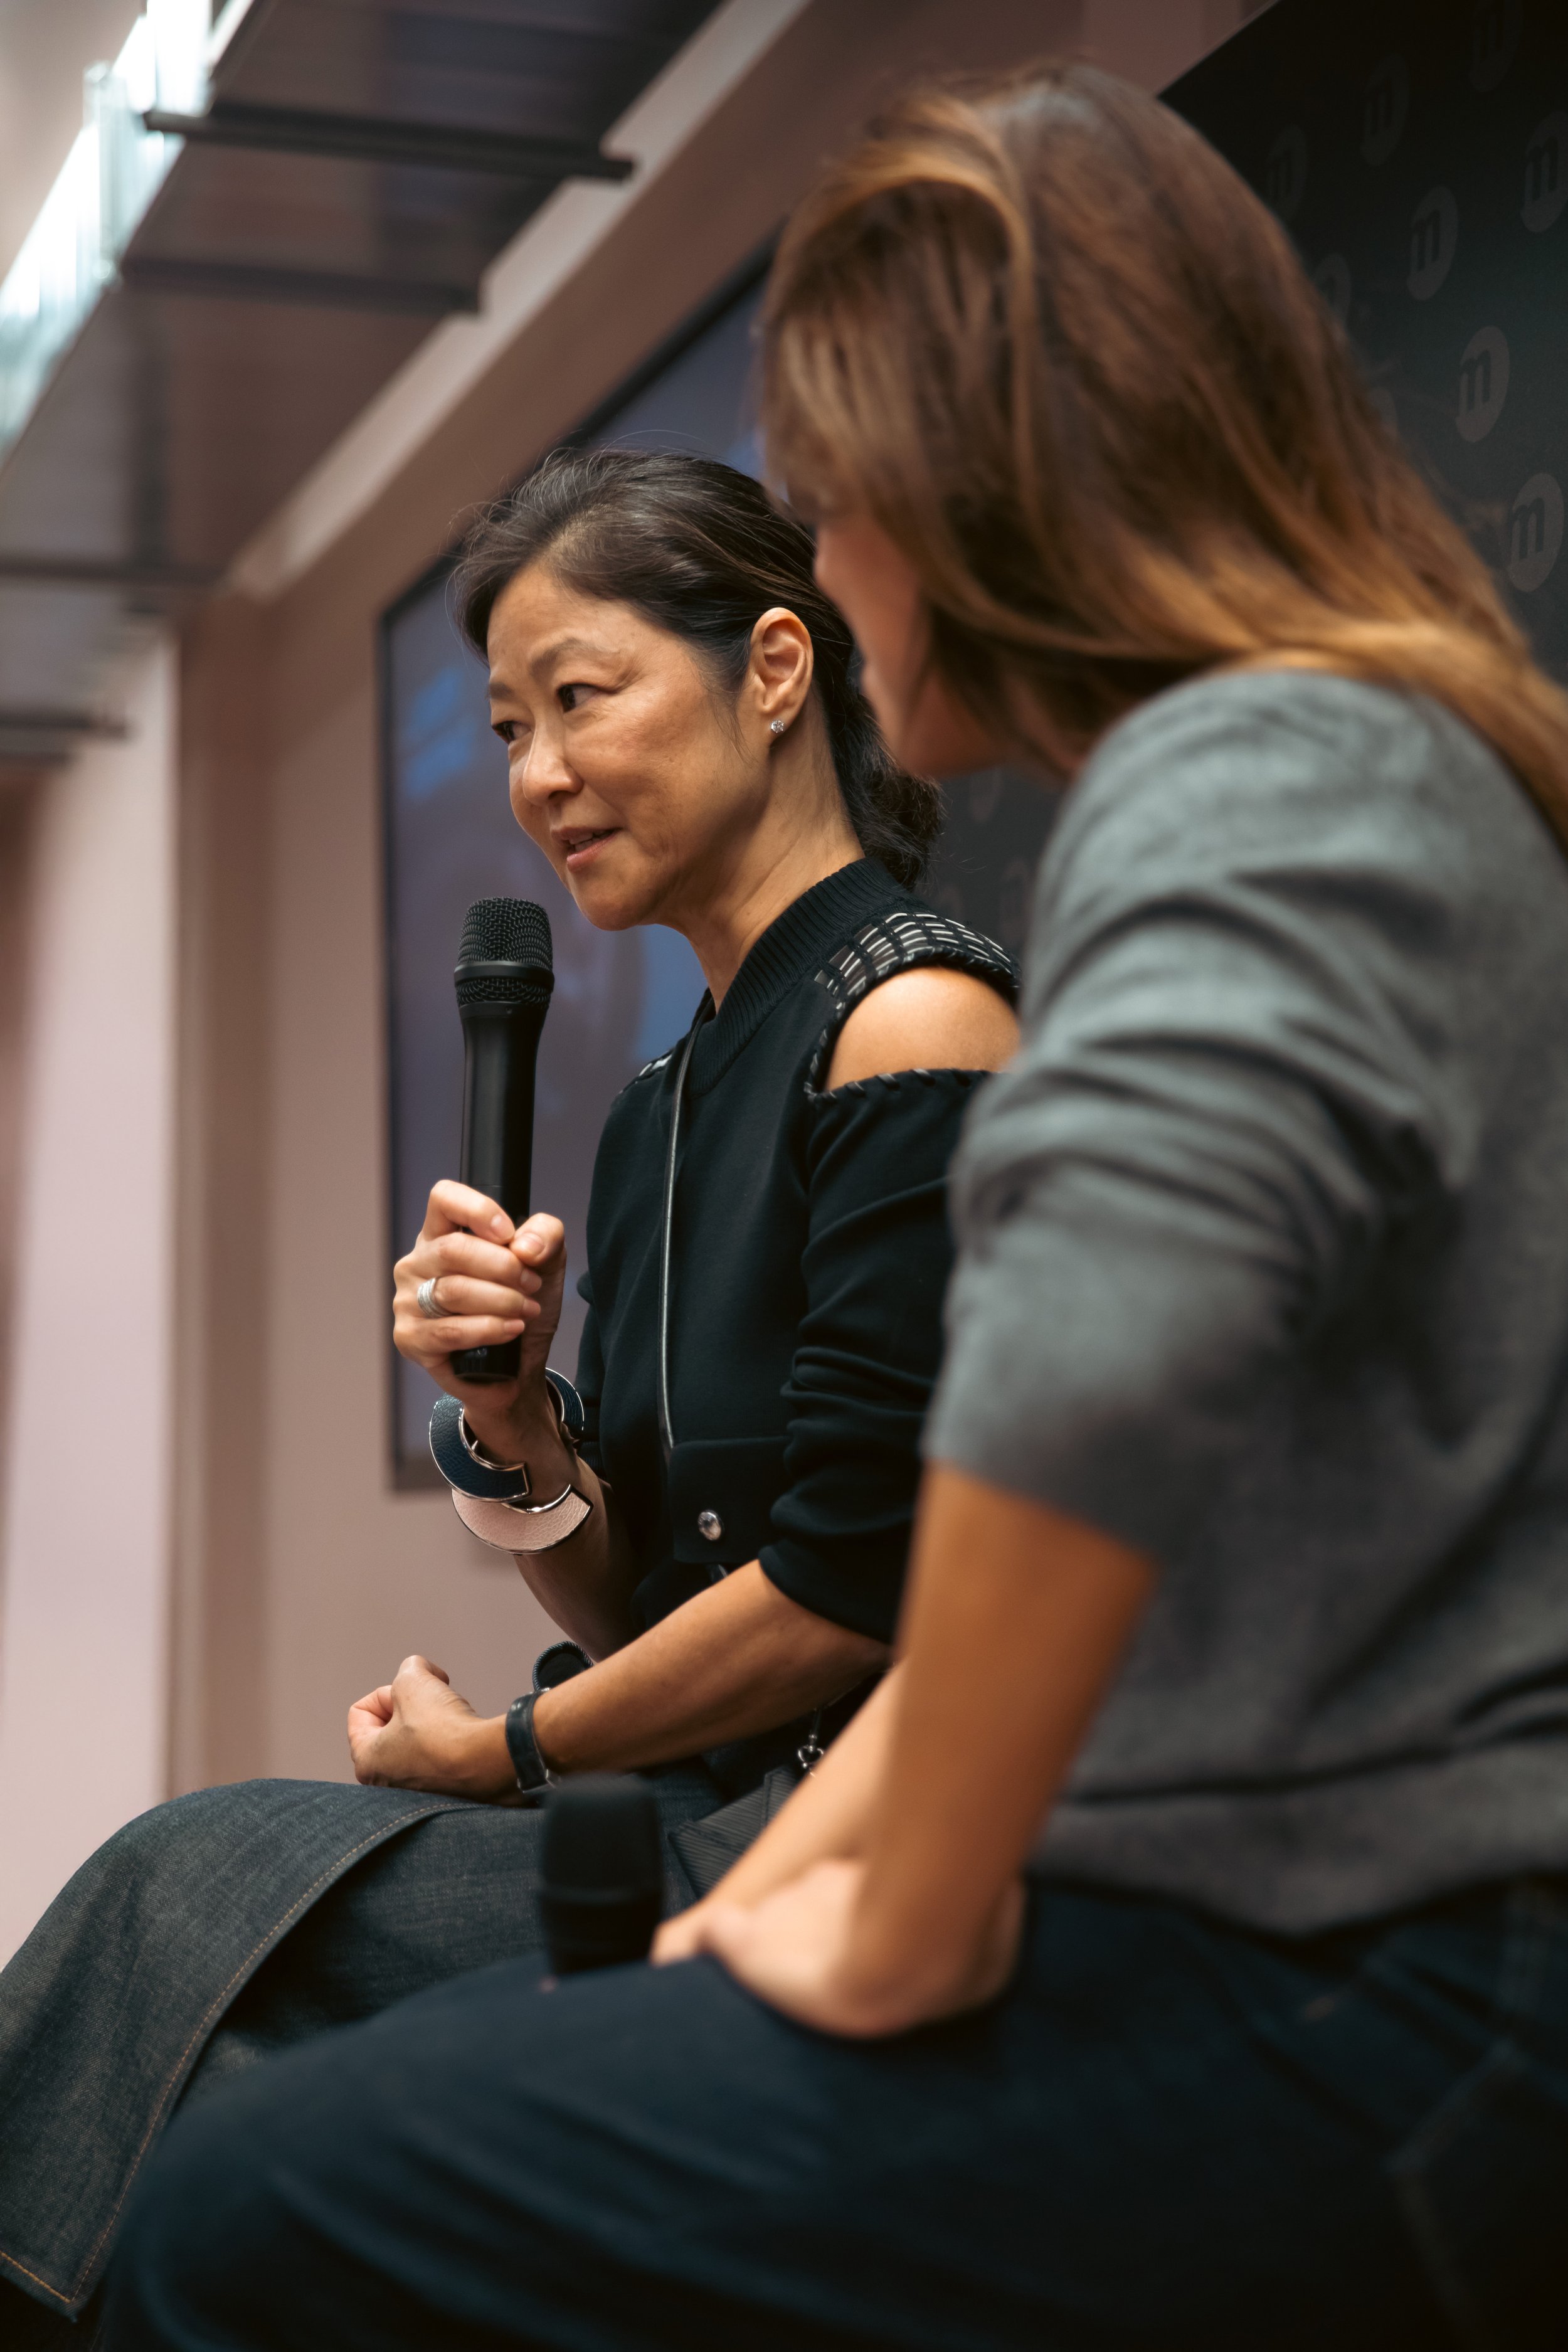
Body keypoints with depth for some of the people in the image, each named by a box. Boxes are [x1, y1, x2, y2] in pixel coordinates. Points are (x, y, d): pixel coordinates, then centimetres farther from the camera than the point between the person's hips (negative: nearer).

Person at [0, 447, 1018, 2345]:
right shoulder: (656, 1114, 15)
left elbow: (853, 1588, -15)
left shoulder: (913, 1023, -11)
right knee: (198, 1887, -13)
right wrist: (516, 1426, -4)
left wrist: (506, 1751, -4)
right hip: (697, 1832, 7)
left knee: (200, 1887, -14)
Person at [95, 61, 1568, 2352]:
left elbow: (1108, 1325, -35)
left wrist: (908, 1933, -20)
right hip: (1313, 1930, 10)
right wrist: (782, 1887, 15)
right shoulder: (1357, 775, 21)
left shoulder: (1265, 765, -12)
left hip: (1364, 1993, -10)